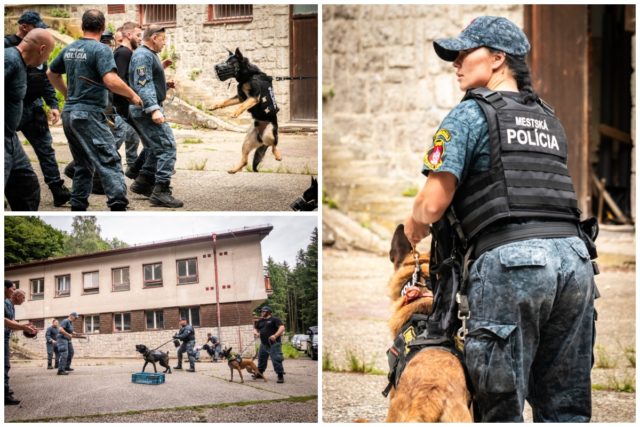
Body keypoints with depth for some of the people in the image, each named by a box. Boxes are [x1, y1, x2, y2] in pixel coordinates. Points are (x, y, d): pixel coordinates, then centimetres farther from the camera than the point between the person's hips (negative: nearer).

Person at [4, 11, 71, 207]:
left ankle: (58, 191, 8)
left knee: (45, 148, 6)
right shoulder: (7, 46, -12)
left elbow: (46, 80, 13)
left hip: (33, 107, 6)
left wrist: (53, 105, 5)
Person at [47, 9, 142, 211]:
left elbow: (51, 73, 25)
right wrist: (133, 95, -10)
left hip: (69, 113, 8)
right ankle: (118, 205, -22)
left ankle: (78, 206, 16)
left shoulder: (69, 49, 12)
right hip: (89, 113, -8)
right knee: (109, 160, -11)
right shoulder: (101, 50, -12)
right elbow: (111, 81, -24)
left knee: (83, 165, 16)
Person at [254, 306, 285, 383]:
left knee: (276, 360, -12)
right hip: (263, 344, 8)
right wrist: (255, 332, 1)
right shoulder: (260, 321, 17)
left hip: (274, 344, -8)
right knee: (261, 359, 16)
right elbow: (256, 329, 27)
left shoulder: (274, 320, -6)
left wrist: (275, 335, -28)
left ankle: (280, 376, -9)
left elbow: (282, 328, -16)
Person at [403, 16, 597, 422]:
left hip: (510, 257, -6)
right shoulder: (549, 119, 24)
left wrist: (414, 226, 19)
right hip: (574, 254, 6)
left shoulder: (469, 114, 4)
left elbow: (433, 203, -3)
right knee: (566, 408, 9)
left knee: (502, 406, -1)